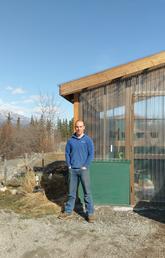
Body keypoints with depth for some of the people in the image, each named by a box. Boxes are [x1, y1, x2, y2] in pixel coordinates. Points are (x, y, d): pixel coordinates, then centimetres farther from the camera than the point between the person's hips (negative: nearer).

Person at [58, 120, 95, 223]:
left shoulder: (88, 140, -1)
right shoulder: (71, 140, 7)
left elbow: (91, 154, -3)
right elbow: (67, 153, 11)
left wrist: (85, 166, -9)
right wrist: (69, 165, 1)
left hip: (83, 169, -3)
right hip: (72, 170, 3)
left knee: (87, 192, -1)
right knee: (72, 192, 12)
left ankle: (90, 213, 9)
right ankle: (68, 211, 24)